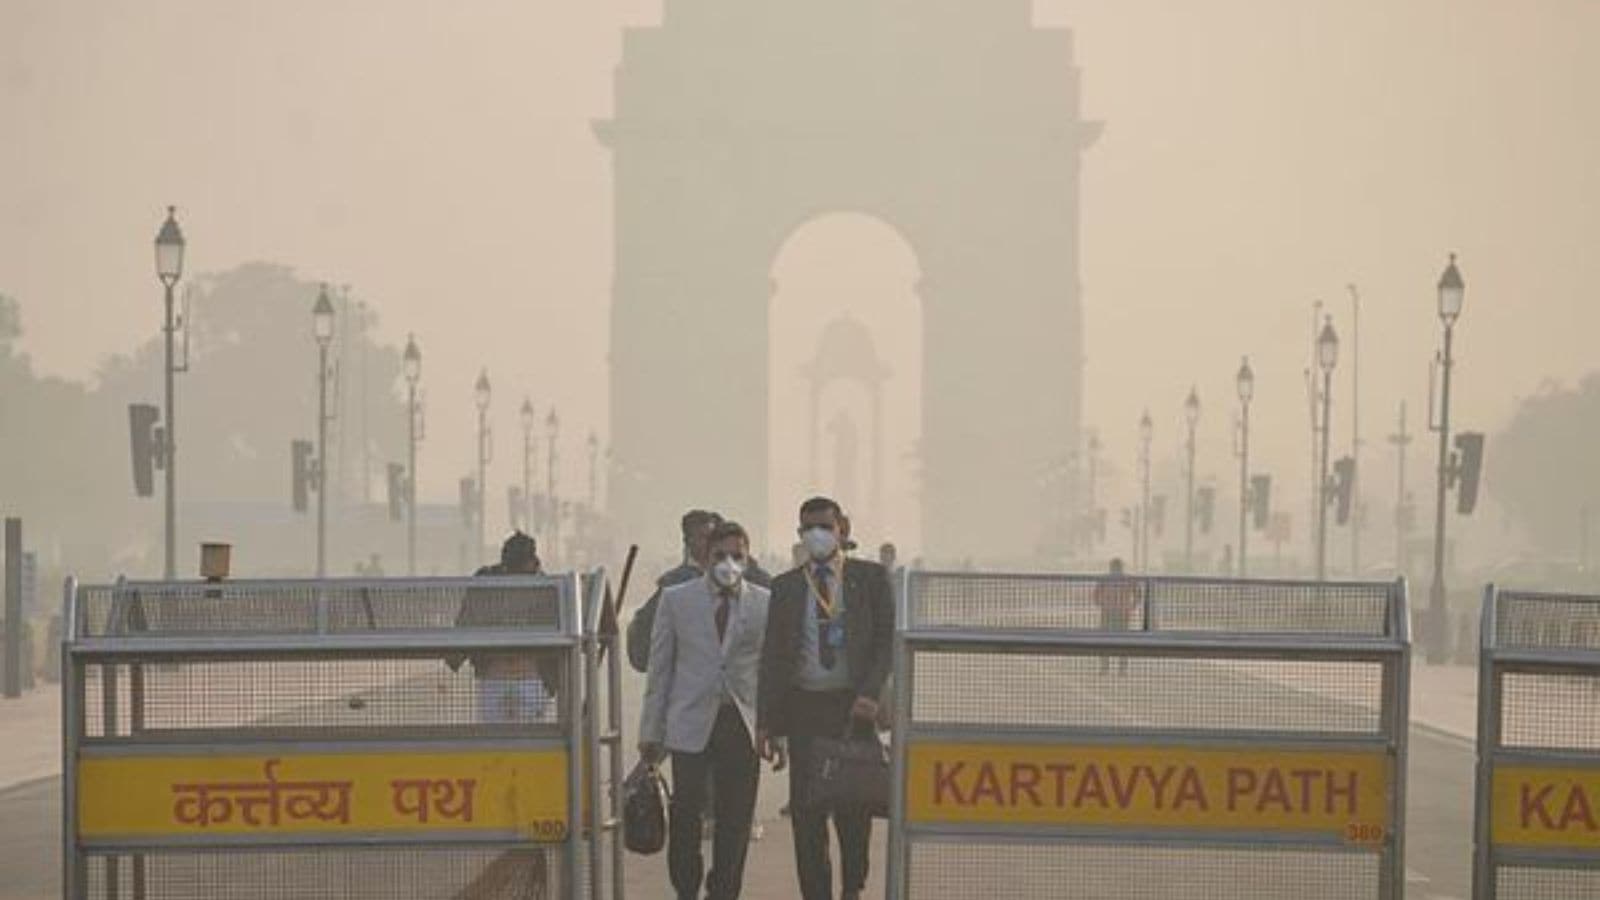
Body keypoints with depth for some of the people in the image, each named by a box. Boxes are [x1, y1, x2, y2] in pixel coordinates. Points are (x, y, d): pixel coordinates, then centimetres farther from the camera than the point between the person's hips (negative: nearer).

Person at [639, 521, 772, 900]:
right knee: (685, 815, -1)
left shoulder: (765, 604, 7)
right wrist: (651, 731, 3)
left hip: (743, 724, 1)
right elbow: (659, 669, 7)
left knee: (736, 820, 1)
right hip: (691, 723, -1)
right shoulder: (676, 599, 6)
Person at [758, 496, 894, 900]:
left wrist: (871, 693, -13)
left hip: (854, 706, -1)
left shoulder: (870, 578, 6)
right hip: (804, 708, 1)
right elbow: (771, 657, 9)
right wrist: (767, 720, 1)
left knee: (853, 807, 1)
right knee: (806, 813, -1)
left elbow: (886, 640, 2)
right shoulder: (785, 586, 10)